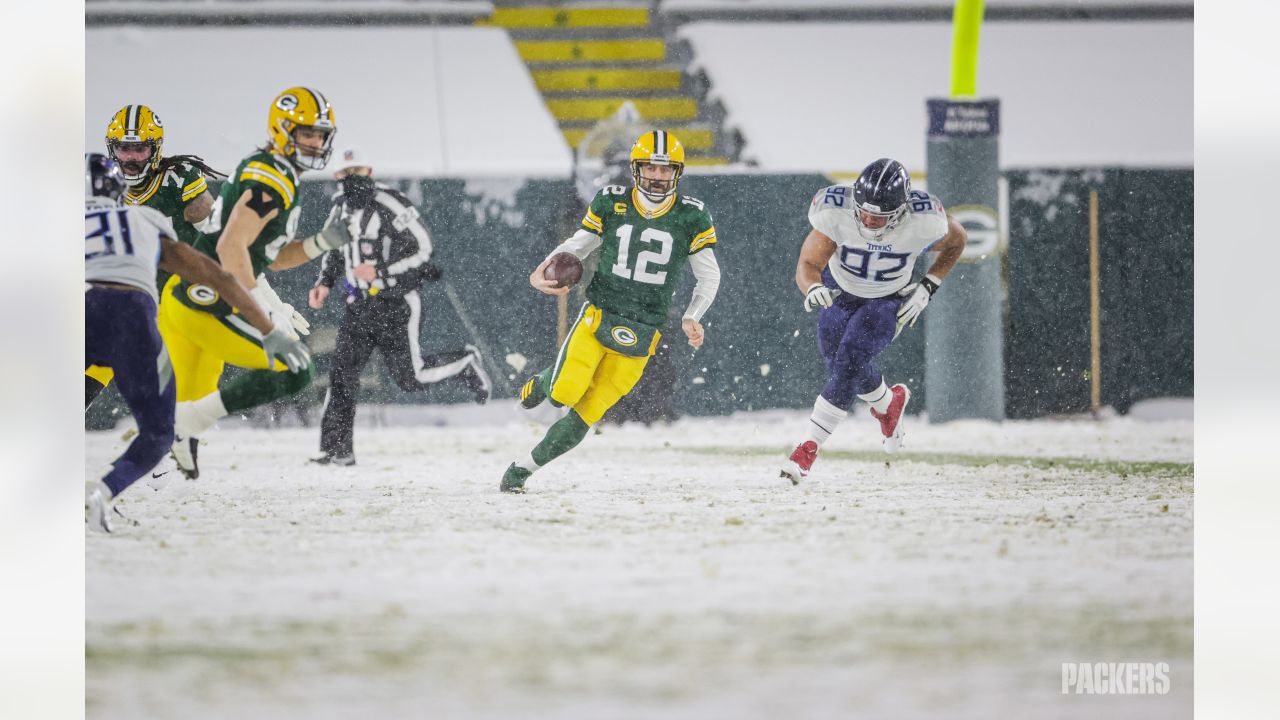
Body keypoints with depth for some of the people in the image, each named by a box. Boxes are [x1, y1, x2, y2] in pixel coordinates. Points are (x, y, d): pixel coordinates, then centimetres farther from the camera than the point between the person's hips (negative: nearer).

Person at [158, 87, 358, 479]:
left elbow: (272, 258, 23)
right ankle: (187, 423, -11)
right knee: (293, 372, -10)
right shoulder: (273, 180, -13)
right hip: (209, 303, -10)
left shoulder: (260, 170, 20)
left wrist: (324, 241, 10)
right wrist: (264, 311, -24)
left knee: (195, 404, 21)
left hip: (180, 296, 10)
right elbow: (231, 248, -23)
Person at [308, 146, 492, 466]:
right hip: (359, 305, 6)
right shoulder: (340, 208, 8)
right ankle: (337, 448, -5)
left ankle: (465, 363, 24)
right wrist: (324, 282, 7)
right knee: (342, 371, -7)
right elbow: (334, 251, 25)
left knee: (409, 377, -4)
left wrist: (381, 273, -25)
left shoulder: (391, 206, -16)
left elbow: (424, 250, -17)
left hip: (396, 302, -6)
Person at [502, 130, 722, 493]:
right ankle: (543, 382, 17)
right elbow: (578, 245, 11)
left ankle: (522, 469, 12)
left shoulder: (691, 216, -1)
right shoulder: (611, 202, 1)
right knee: (565, 393, -20)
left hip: (640, 336, 0)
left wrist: (691, 319, -7)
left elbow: (709, 275, 8)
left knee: (586, 414, -3)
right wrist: (541, 274, -8)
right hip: (598, 314, 0)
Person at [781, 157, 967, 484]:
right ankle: (888, 404, 40)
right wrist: (813, 288, -56)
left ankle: (809, 447, -10)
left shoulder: (923, 222, -33)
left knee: (850, 361, -18)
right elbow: (808, 264, -33)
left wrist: (927, 288, -15)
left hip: (889, 300, -2)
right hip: (839, 290, 2)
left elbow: (956, 241, -10)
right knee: (841, 364, 6)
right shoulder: (836, 212, -35)